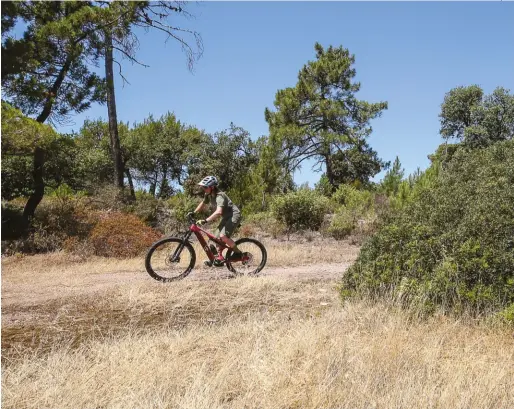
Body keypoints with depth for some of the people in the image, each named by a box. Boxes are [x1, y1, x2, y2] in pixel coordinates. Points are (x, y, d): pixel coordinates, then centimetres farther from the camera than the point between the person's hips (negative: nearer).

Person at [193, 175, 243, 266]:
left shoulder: (219, 196, -28)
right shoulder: (208, 195, -2)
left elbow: (218, 211, -44)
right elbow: (203, 204, 19)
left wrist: (205, 221, -49)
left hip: (234, 215, -9)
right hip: (226, 217, 9)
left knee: (223, 236, -24)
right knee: (217, 236, 5)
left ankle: (238, 253, -7)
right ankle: (219, 257, 16)